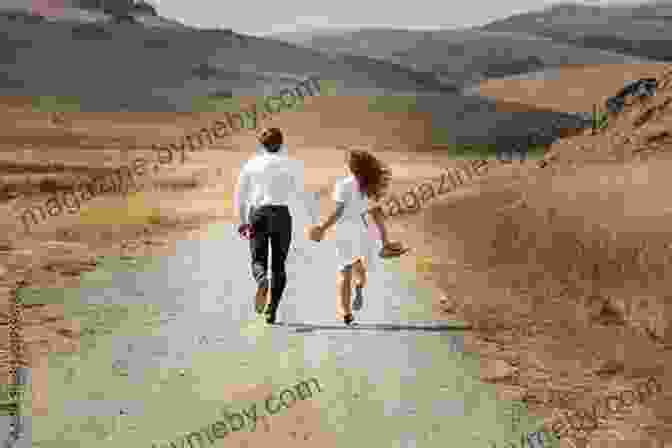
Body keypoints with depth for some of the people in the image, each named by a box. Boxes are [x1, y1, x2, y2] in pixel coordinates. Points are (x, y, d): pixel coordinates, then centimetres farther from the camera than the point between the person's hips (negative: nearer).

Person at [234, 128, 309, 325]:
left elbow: (240, 194, 7)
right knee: (278, 265, 7)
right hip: (281, 214, -1)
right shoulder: (291, 163, 3)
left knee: (258, 261, 10)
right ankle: (272, 309, -4)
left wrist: (243, 220, 14)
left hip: (257, 214, 1)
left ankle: (262, 281, -25)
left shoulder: (251, 163, 7)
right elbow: (300, 193, -3)